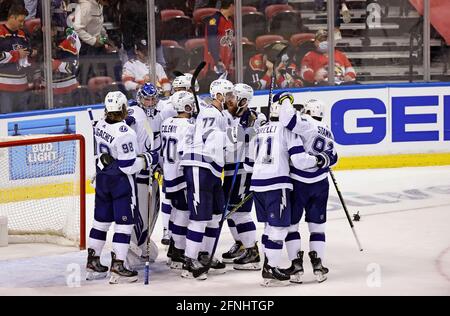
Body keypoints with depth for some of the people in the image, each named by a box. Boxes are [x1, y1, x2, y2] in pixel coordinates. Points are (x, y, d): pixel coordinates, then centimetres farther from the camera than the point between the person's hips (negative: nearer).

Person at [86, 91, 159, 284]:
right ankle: (117, 268, -2)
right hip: (121, 181, -8)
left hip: (102, 179, 8)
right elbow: (128, 166, -21)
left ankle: (93, 262, 25)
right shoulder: (125, 133, -24)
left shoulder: (100, 126, -1)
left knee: (101, 220, 17)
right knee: (124, 223, -1)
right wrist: (148, 159, -11)